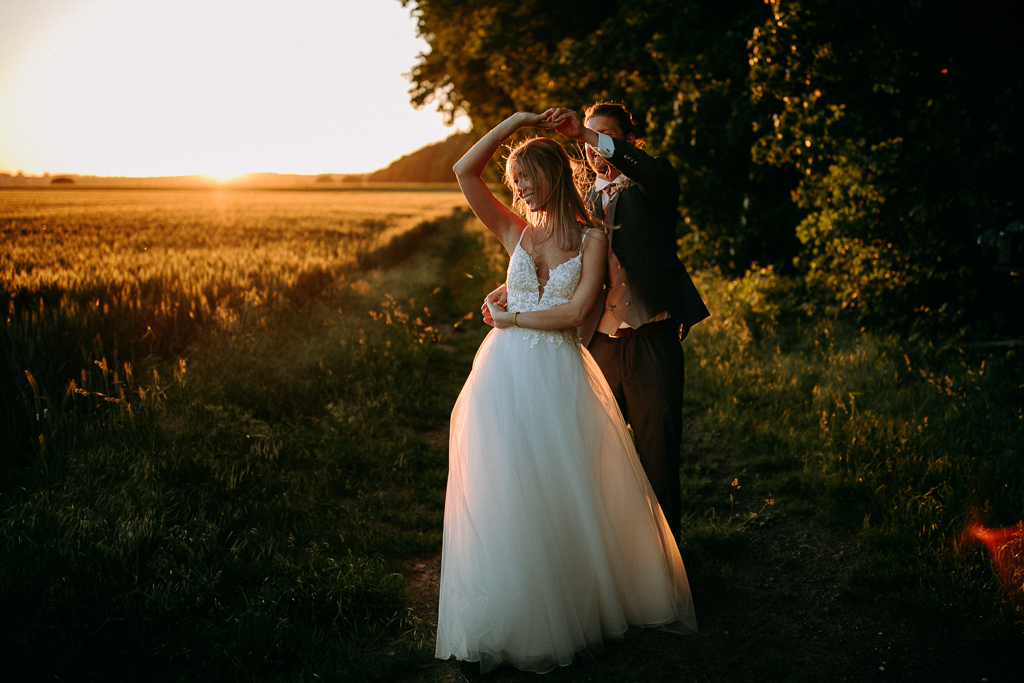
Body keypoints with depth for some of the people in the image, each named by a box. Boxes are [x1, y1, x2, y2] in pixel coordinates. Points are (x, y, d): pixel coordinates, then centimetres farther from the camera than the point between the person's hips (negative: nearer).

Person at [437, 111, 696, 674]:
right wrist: (517, 119, -1)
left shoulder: (592, 237, 1)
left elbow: (574, 312, -10)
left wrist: (510, 317, -4)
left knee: (568, 494, 7)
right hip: (506, 373, 2)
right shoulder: (516, 230, 7)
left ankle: (583, 606, 25)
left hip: (560, 376, -2)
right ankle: (511, 623, 12)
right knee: (507, 496, 2)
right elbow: (465, 171, -3)